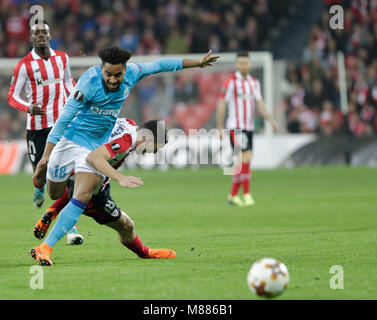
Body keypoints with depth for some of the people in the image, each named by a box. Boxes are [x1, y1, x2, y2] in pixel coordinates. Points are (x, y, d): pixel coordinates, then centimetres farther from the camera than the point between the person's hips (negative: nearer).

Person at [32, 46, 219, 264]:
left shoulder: (132, 74, -10)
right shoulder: (90, 82, -23)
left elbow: (159, 65, 8)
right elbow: (65, 117, -20)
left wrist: (198, 63, 16)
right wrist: (46, 155, -22)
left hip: (97, 146, 3)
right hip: (70, 140, -3)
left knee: (82, 197, -18)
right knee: (55, 194, 10)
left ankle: (46, 246, -16)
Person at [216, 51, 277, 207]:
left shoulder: (254, 82, 12)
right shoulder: (231, 82, -7)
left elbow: (259, 104, 13)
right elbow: (221, 105, -6)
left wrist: (270, 119, -2)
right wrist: (220, 128, -8)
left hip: (249, 128, 7)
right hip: (236, 128, -6)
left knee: (242, 162, 7)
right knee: (245, 159, -16)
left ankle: (233, 194, 15)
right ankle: (247, 194, -16)